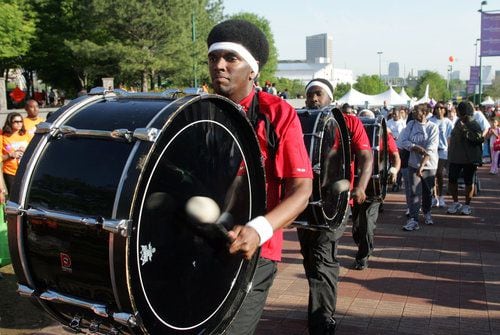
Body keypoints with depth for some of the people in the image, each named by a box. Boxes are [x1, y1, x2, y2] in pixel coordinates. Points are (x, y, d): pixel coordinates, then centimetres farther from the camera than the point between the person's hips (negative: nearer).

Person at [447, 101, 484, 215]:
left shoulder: (474, 125, -11)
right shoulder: (458, 122, 11)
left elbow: (479, 139, -25)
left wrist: (466, 131, -26)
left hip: (469, 159, -7)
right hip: (455, 158, 7)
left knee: (468, 182, 5)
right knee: (452, 180, 5)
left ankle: (467, 205, 17)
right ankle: (455, 203, 20)